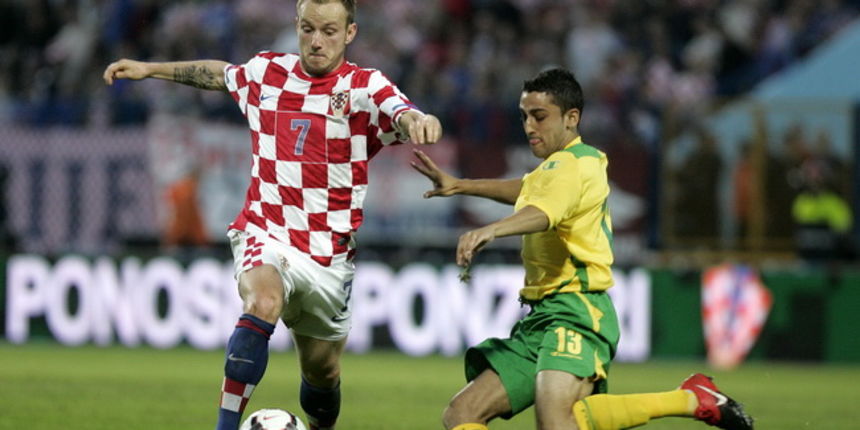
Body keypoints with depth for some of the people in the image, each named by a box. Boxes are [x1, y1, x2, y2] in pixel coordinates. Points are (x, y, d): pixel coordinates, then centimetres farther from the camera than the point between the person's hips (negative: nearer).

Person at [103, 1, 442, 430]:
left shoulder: (364, 88, -8)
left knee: (322, 369, 11)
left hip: (329, 253, 0)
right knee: (263, 302, -33)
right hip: (266, 233, 0)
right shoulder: (267, 73, 2)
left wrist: (418, 121, -54)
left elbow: (403, 115, -30)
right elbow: (218, 74, 25)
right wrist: (150, 69, 29)